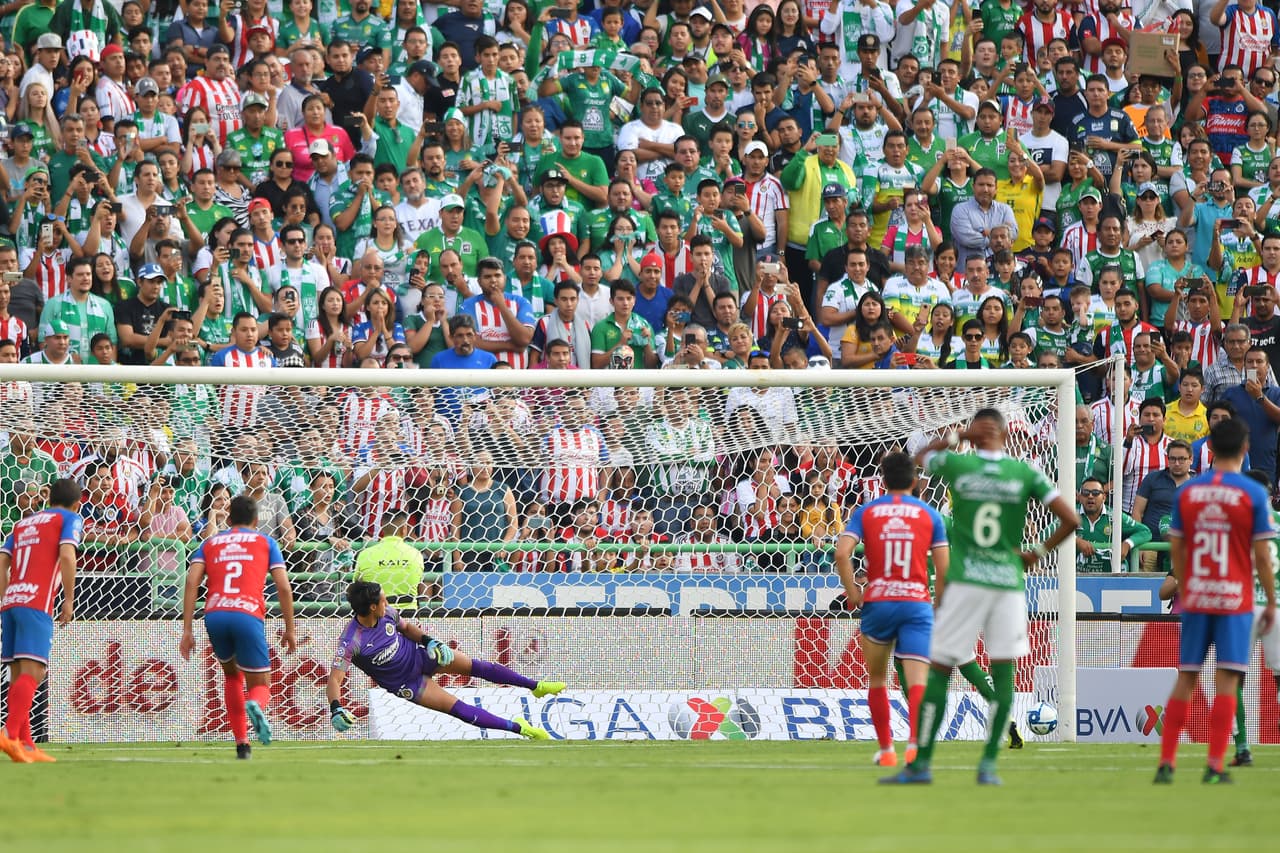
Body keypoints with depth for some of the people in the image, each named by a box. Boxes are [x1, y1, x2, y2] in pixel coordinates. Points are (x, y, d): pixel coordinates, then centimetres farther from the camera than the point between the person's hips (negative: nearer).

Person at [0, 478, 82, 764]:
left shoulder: (24, 523, 25)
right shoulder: (71, 519, 7)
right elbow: (67, 555, -9)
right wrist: (69, 599, -5)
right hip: (37, 602, -6)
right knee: (32, 671, -13)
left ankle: (25, 745, 7)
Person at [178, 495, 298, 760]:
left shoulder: (210, 543, 24)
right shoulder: (266, 542, 20)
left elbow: (192, 582, 8)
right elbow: (284, 587, 10)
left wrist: (187, 630, 5)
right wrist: (290, 630, 17)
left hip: (214, 615, 2)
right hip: (248, 614, -2)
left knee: (231, 674, 28)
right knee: (260, 685, 8)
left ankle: (242, 744, 19)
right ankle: (255, 706, -31)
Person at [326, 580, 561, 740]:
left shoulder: (386, 613, -14)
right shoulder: (351, 641, -33)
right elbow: (334, 679, -35)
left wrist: (427, 640, -10)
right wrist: (336, 709, -52)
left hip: (418, 654, 5)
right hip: (405, 683, -5)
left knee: (476, 666, 4)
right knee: (460, 710, -11)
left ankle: (536, 686, 24)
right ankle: (518, 728, 3)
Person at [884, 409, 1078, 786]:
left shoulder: (956, 464, -1)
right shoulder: (1025, 473, 1)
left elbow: (921, 456, 23)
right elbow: (1070, 520, 0)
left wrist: (956, 437, 27)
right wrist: (1039, 552, 11)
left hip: (965, 583, -1)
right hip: (1009, 582, 1)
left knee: (939, 670, 4)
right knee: (1003, 670, 5)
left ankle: (922, 762, 4)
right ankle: (989, 764, -2)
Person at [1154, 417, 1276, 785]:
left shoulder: (1187, 492, 3)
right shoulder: (1253, 494, -6)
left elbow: (1176, 550, 7)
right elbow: (1262, 555, -7)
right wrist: (1271, 603, 3)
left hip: (1195, 599, 3)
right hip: (1235, 600, -3)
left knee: (1185, 681, 10)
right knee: (1226, 682, -2)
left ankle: (1166, 763, 7)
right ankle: (1215, 766, -7)